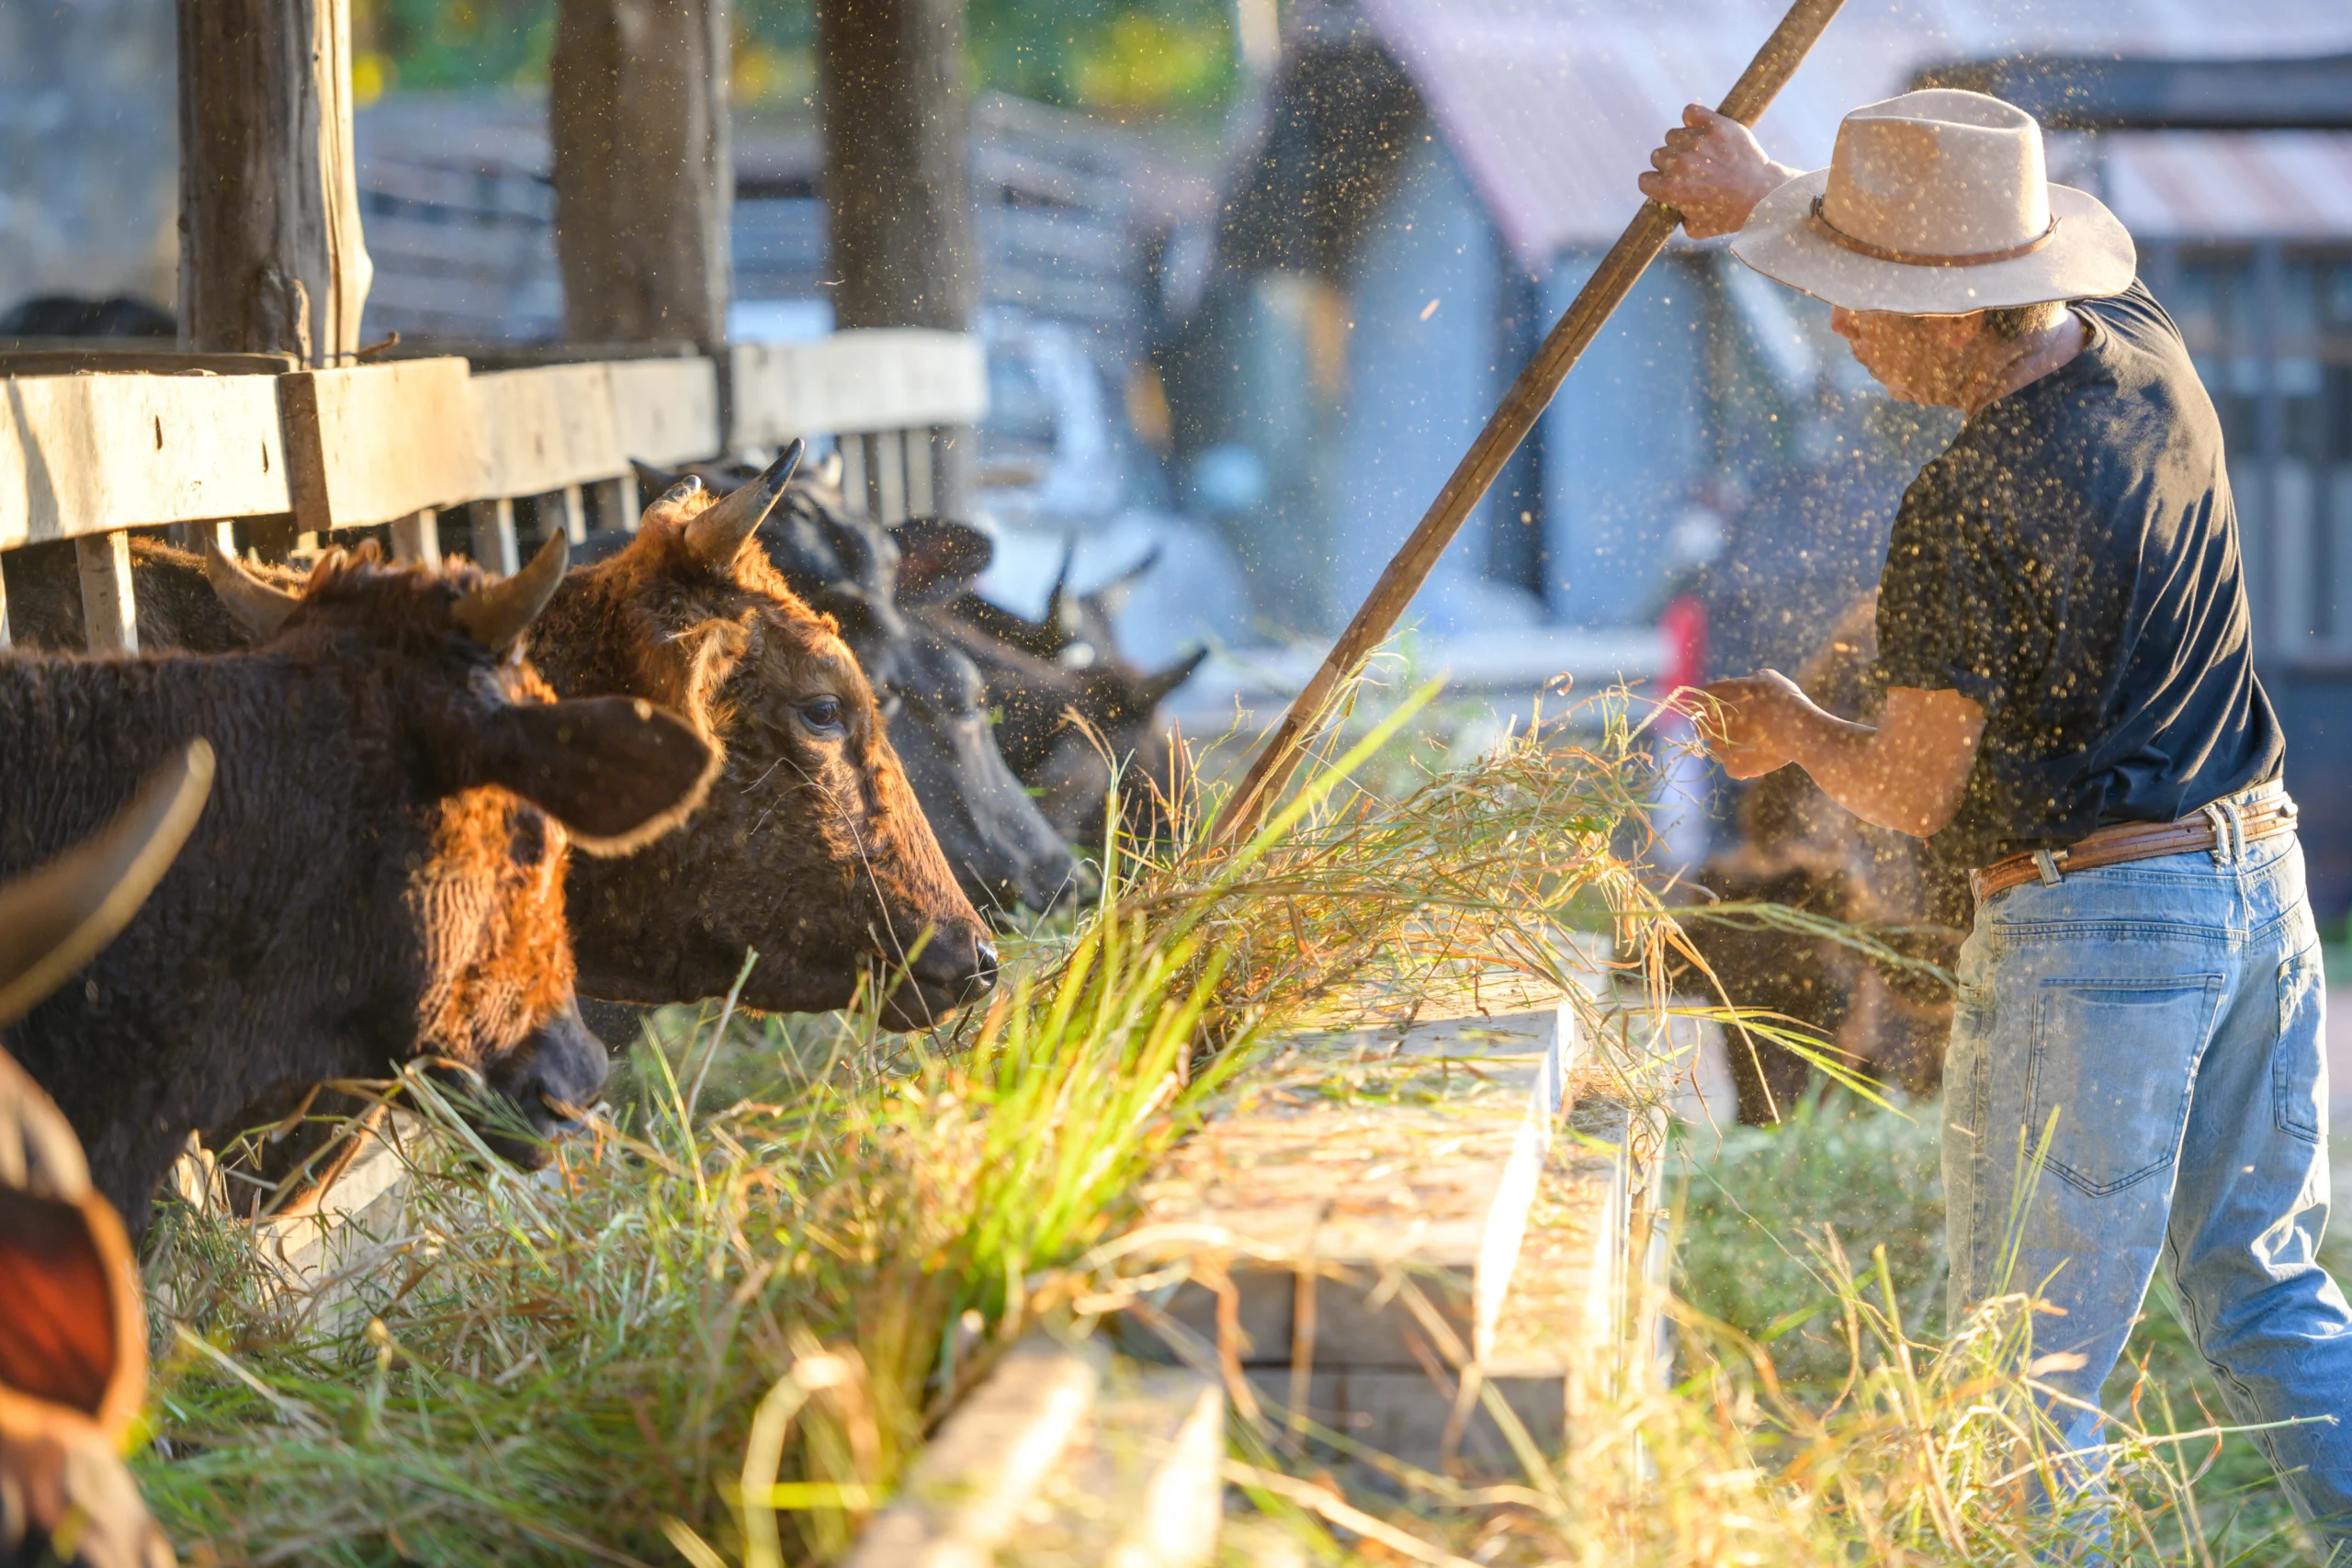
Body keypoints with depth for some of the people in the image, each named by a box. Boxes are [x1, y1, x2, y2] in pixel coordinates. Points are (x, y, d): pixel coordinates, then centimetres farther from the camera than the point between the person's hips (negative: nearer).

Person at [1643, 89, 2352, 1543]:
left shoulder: (1969, 508, -22)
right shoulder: (2150, 357, 1)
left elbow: (1919, 791, -13)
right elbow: (1979, 263, 23)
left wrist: (1792, 729, 7)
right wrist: (1770, 198, 23)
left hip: (2094, 929, -8)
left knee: (2031, 1359, 3)